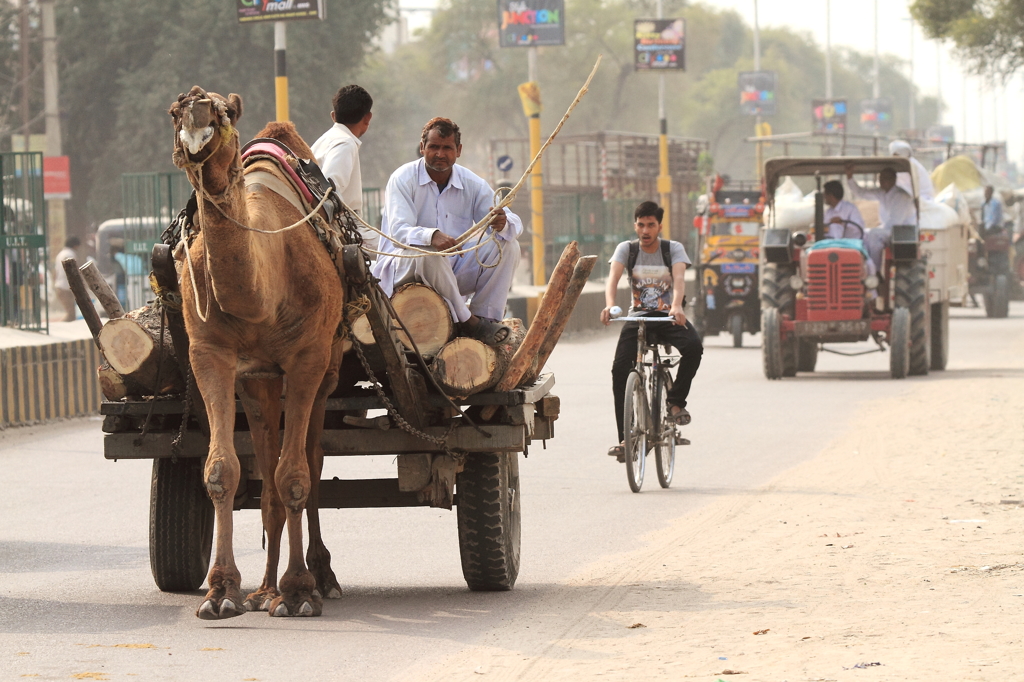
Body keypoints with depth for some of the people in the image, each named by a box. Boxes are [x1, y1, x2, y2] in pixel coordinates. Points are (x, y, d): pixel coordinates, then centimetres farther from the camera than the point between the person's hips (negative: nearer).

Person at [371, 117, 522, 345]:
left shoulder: (472, 184, 2)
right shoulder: (403, 179, -10)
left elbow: (515, 223, -3)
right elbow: (398, 232, -24)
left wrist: (502, 223, -30)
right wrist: (431, 236, -47)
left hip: (454, 271, 5)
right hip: (404, 269, -5)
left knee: (507, 245, -14)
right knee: (429, 253, -38)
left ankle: (485, 316, -20)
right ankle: (467, 322, -29)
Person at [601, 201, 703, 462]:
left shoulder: (673, 249, -3)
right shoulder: (626, 249, 0)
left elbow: (679, 279, -21)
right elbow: (613, 277, -17)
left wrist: (677, 306, -42)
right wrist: (609, 305, -39)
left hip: (669, 317, -1)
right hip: (638, 316, 1)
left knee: (693, 347, -33)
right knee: (620, 368, -20)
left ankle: (675, 400, -9)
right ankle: (625, 438, -15)